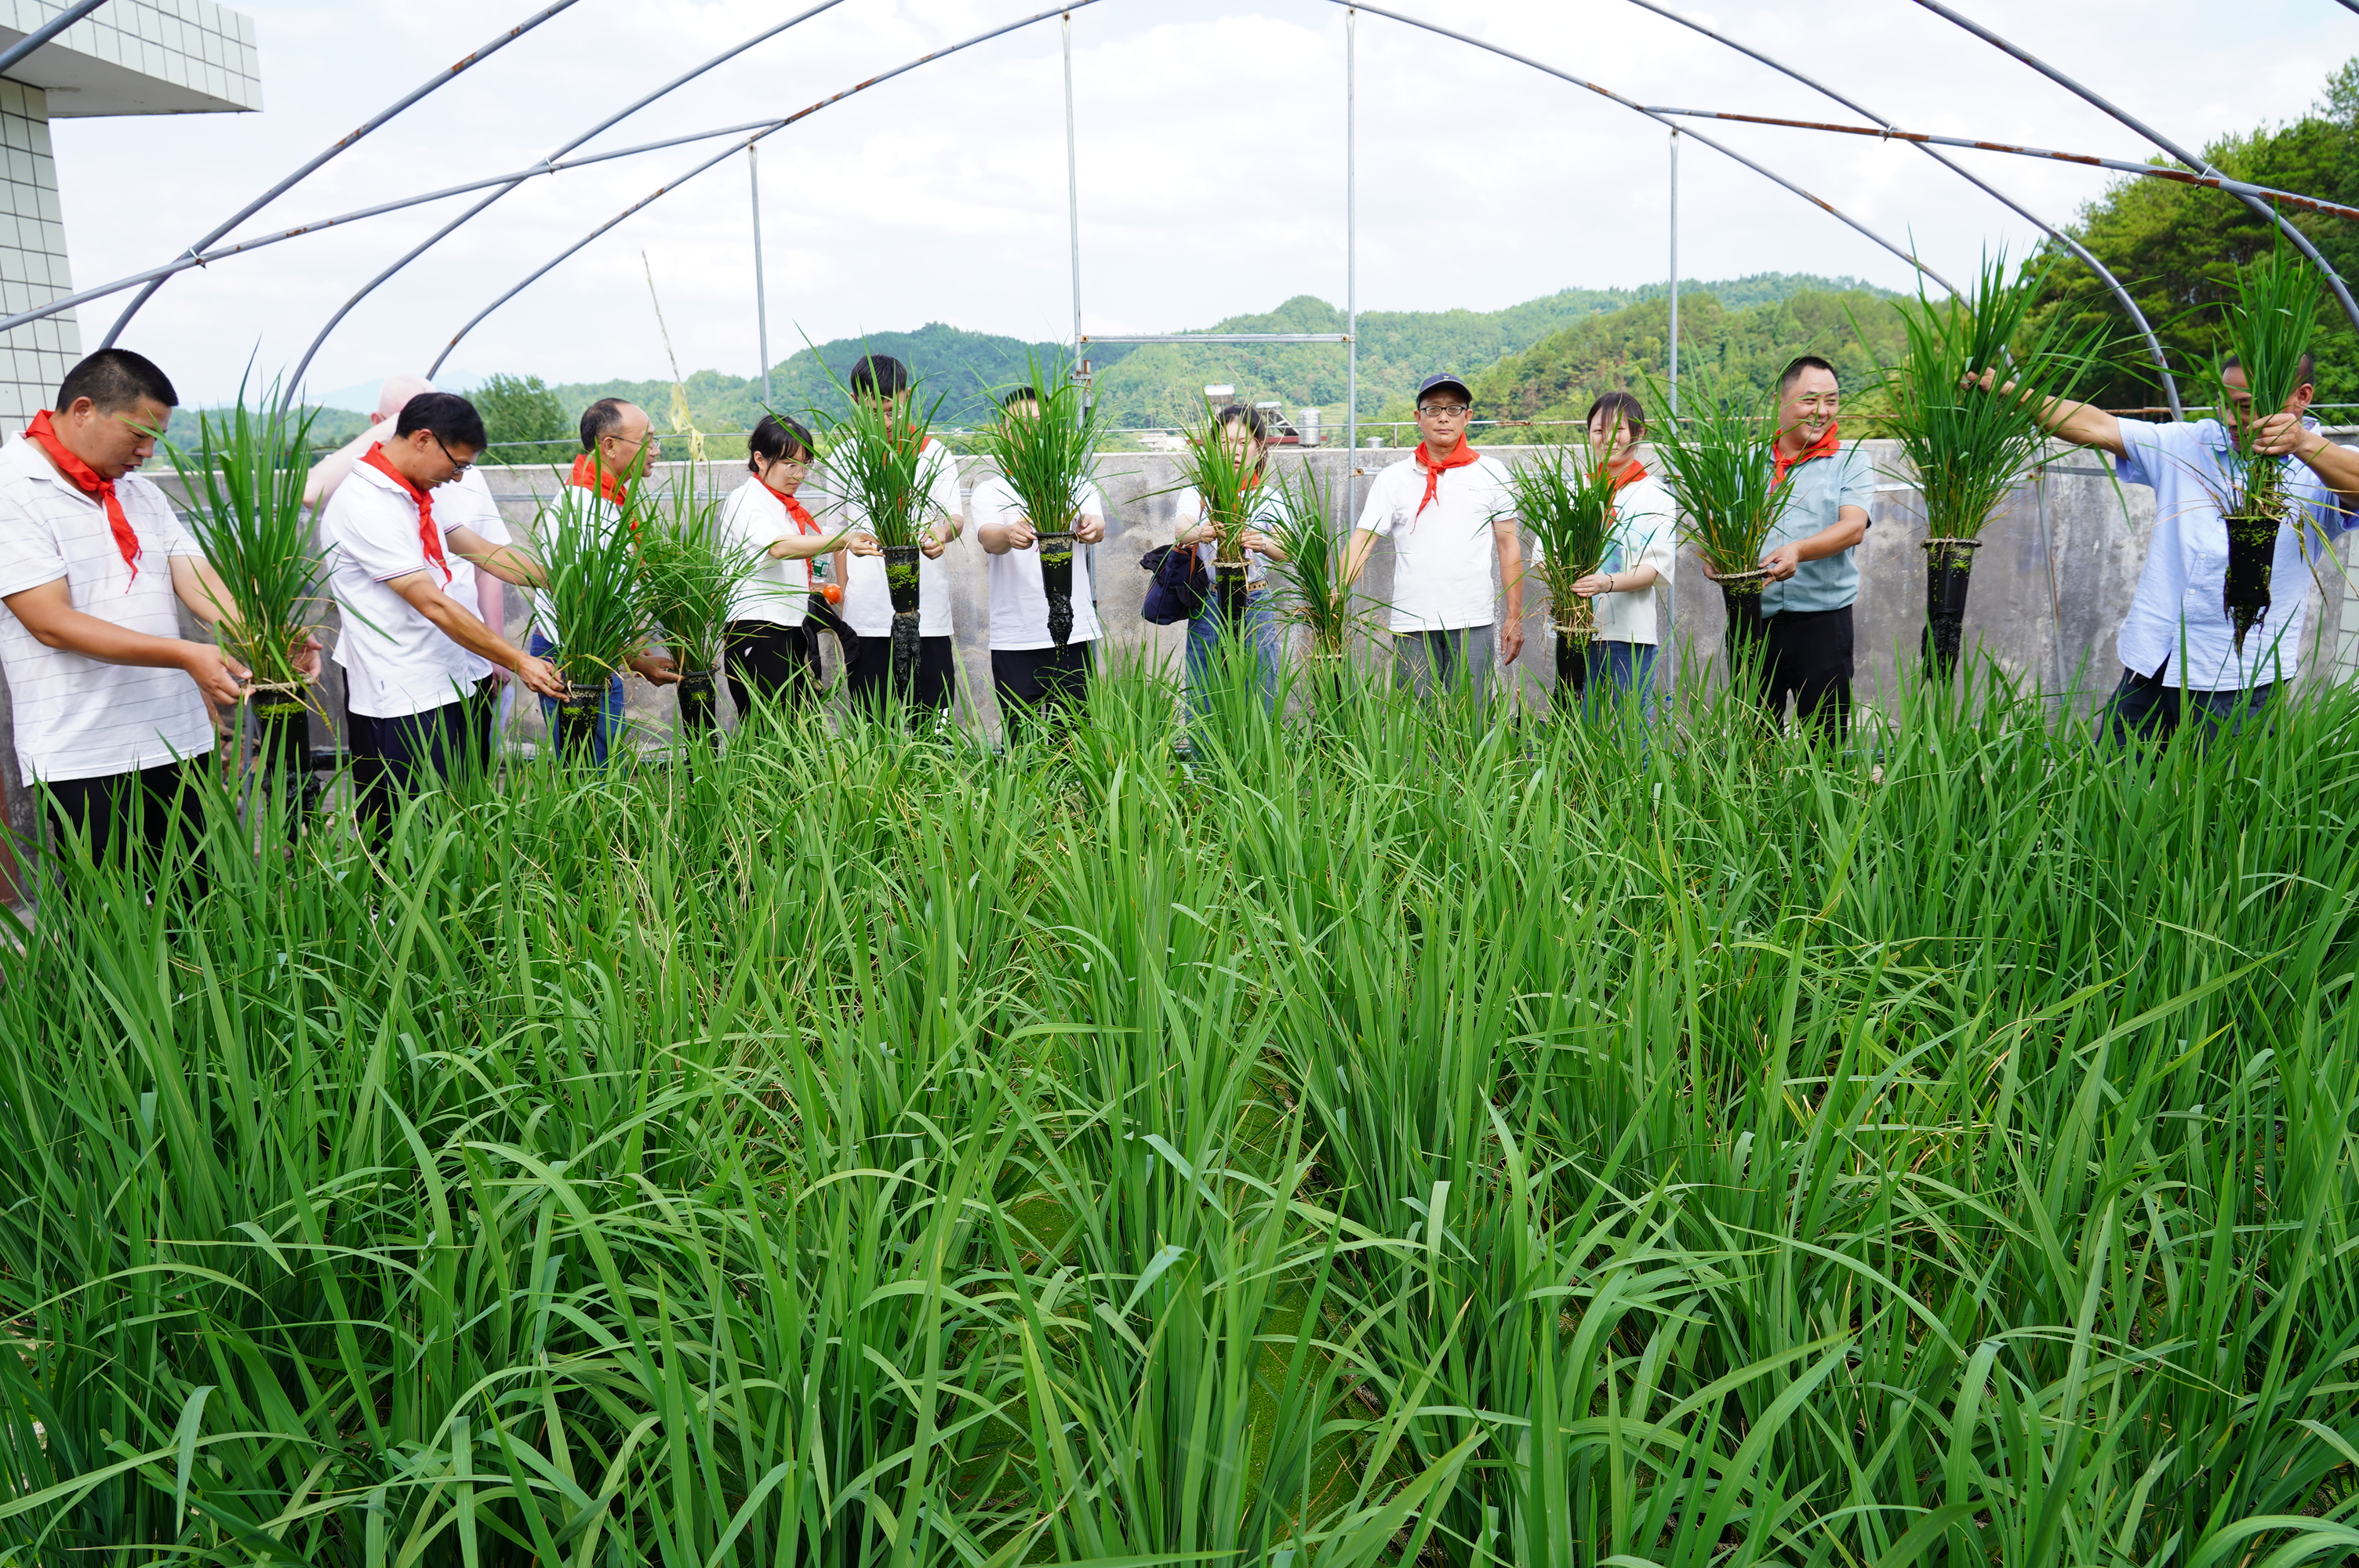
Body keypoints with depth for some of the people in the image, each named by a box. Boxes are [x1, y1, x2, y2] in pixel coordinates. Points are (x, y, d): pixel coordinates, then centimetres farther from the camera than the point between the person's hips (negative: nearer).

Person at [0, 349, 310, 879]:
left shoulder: (142, 493, 15)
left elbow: (197, 581, 5)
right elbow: (52, 622, -16)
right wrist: (185, 654, -24)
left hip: (179, 740, 7)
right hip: (83, 760, -6)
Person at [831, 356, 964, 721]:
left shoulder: (934, 453, 6)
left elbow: (955, 518, -3)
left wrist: (943, 530, -27)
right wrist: (842, 590, 12)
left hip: (926, 614, -1)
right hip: (865, 616, 1)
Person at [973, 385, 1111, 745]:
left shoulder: (1077, 487, 9)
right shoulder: (990, 492, 6)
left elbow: (1098, 526, -11)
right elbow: (988, 538, -15)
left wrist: (1091, 527, -36)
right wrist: (1010, 535, -39)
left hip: (1074, 634, 1)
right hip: (1014, 638, -1)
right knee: (1020, 743, 2)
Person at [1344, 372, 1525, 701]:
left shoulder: (1491, 473, 8)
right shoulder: (1393, 478, 6)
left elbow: (1508, 545, 10)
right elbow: (1362, 541, 0)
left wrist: (1514, 618, 6)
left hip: (1473, 624, 0)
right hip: (1411, 626, 0)